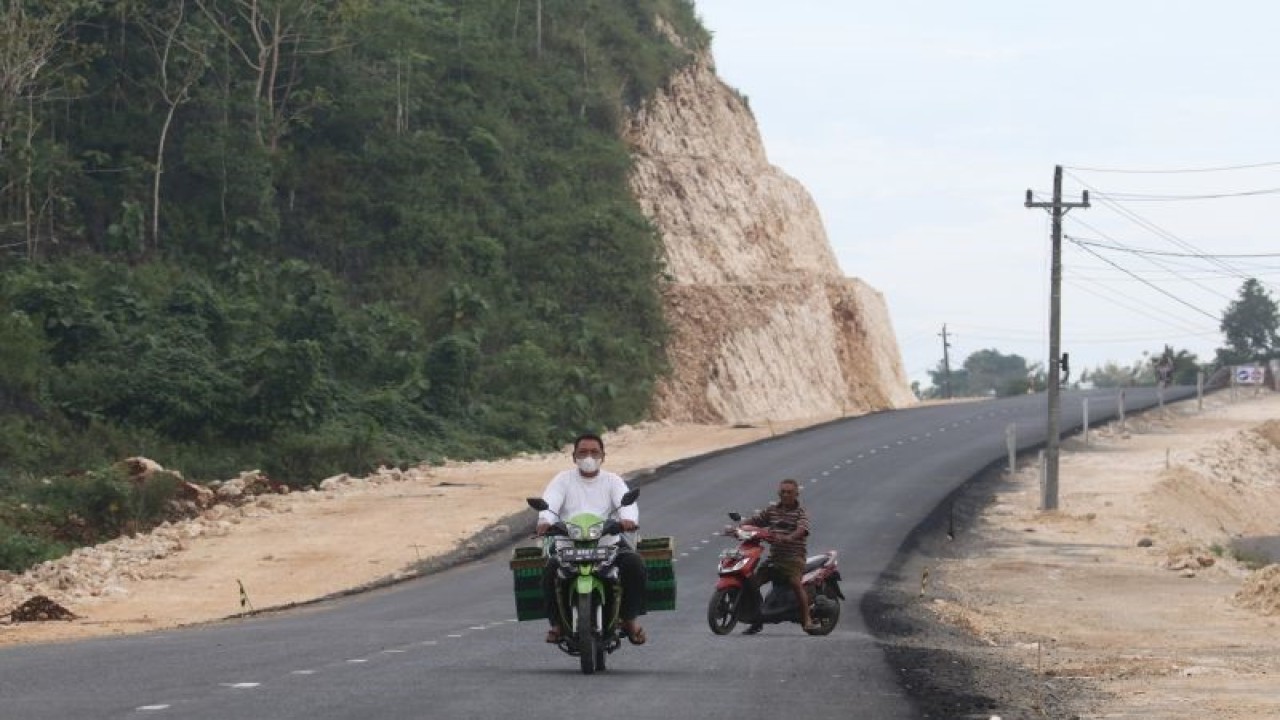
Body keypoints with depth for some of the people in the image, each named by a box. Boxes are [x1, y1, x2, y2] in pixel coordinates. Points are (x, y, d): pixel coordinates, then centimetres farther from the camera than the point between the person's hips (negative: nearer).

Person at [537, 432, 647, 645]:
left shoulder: (613, 481, 10)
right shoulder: (563, 480, 9)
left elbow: (627, 501, -10)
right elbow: (549, 502, -9)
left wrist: (628, 519, -35)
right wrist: (545, 521, -33)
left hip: (609, 544, 0)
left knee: (634, 563, -27)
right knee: (551, 569, -30)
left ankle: (629, 618, -10)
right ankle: (557, 622, -11)